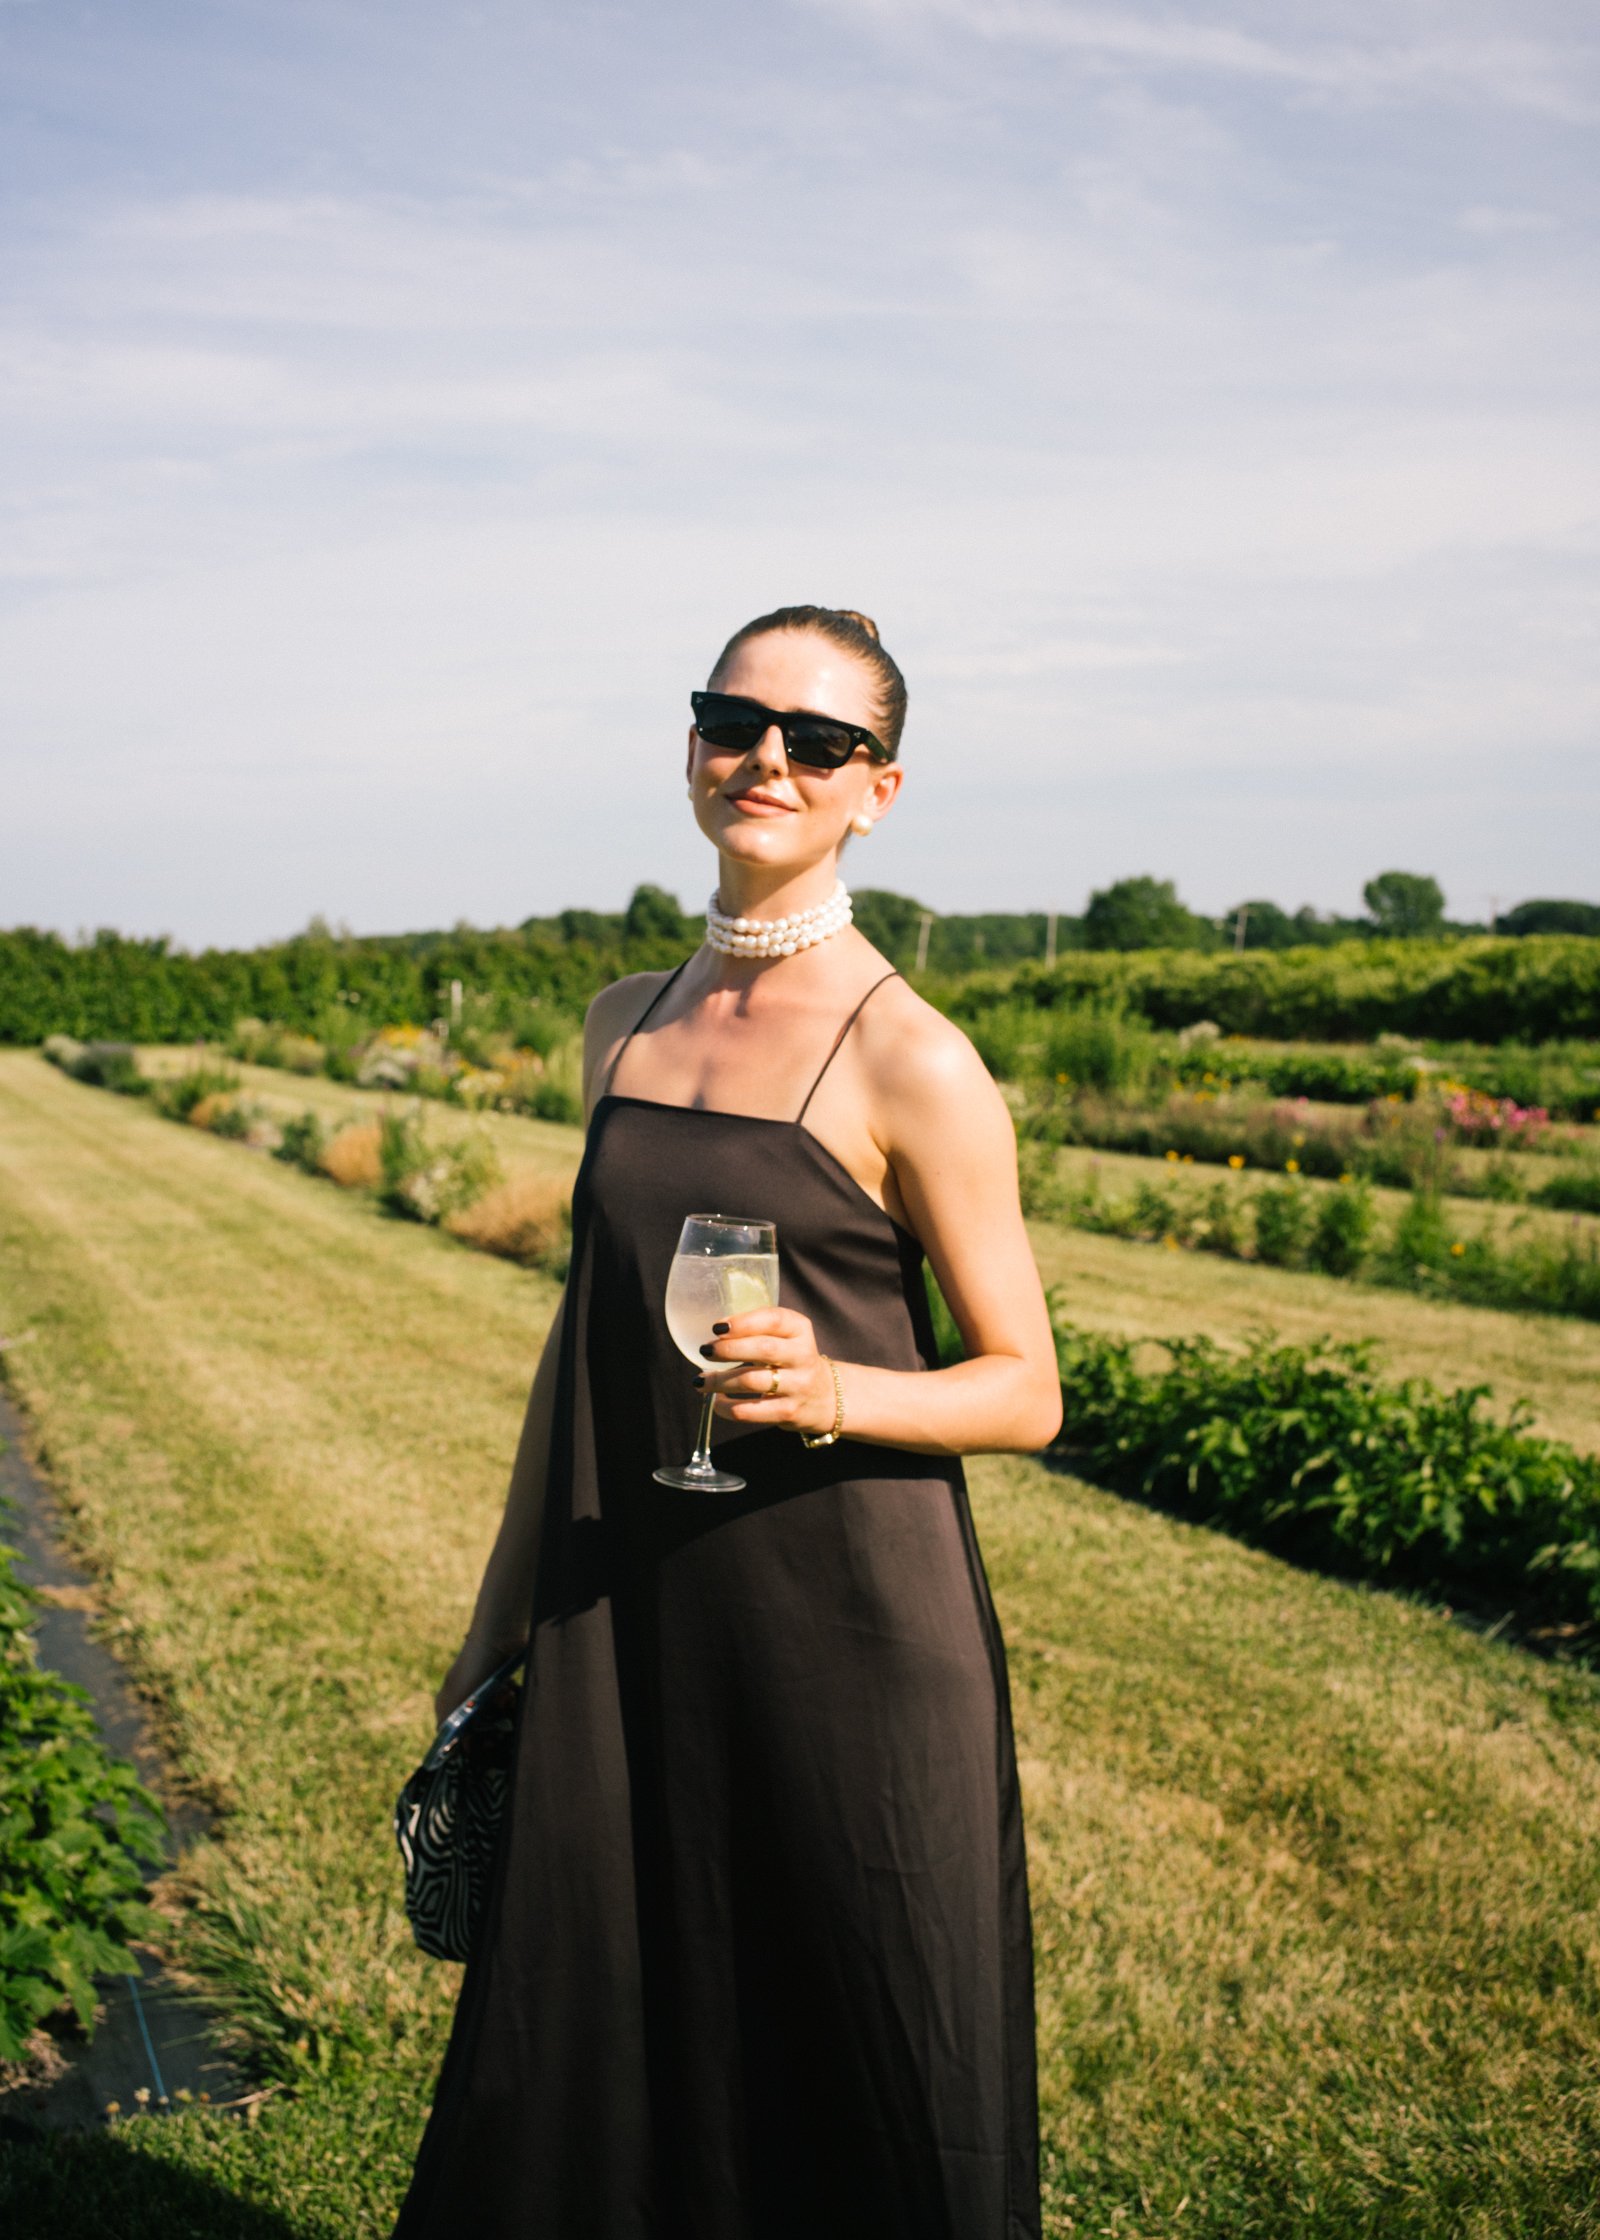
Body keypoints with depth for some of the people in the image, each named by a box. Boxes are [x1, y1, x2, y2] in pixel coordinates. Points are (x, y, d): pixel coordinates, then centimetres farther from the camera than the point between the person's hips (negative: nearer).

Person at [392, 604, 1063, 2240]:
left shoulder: (910, 1063, -10)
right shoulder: (626, 1025, 8)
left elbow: (1026, 1391, -5)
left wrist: (836, 1392, -25)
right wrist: (504, 1598, 20)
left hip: (853, 1631, -5)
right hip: (630, 1617, 5)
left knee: (869, 2105, 6)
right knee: (582, 2052, 14)